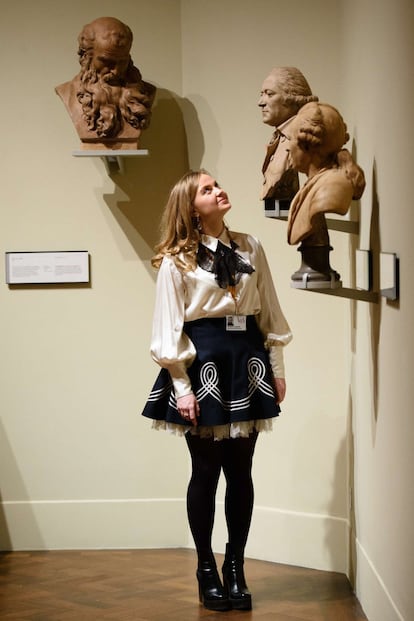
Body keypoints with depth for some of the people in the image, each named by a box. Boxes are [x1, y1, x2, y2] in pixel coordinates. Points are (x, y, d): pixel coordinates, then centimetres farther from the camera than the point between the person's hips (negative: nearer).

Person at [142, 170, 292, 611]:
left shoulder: (249, 248, 8)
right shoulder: (177, 260, -4)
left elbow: (269, 312, 11)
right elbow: (169, 328, -6)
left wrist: (277, 368, 8)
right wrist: (182, 387, -12)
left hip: (246, 361, 4)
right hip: (202, 363, -4)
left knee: (240, 471, 7)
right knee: (206, 471, 2)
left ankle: (235, 567, 18)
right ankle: (207, 570, 16)